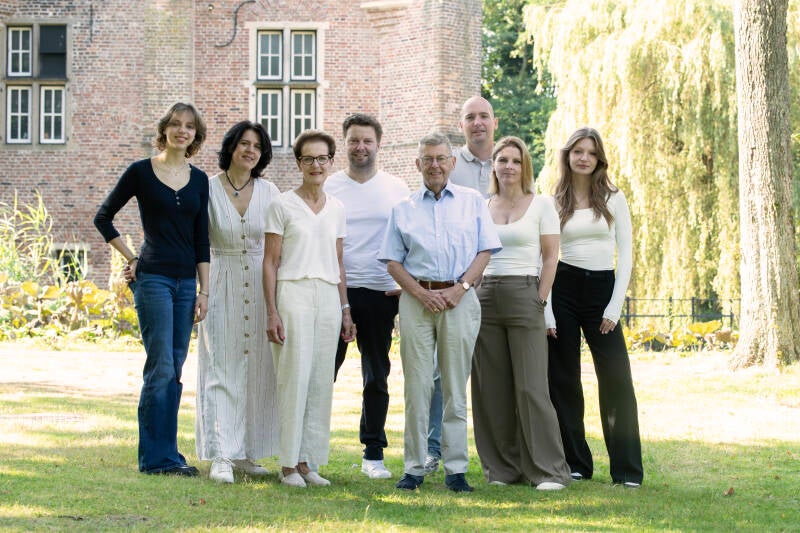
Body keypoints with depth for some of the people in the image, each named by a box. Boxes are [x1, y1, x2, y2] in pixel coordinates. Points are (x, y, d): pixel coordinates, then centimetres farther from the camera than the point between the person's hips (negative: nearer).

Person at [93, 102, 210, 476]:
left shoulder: (199, 179, 10)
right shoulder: (141, 172, -2)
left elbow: (201, 238, 11)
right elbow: (103, 217, 6)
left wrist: (204, 290, 6)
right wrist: (130, 258, 2)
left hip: (186, 280, 5)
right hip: (153, 278, -5)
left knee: (174, 370, 7)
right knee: (161, 368, -9)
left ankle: (166, 452, 13)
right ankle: (156, 457, -4)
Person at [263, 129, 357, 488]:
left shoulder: (336, 209, 14)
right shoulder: (283, 205, 0)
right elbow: (271, 262, -2)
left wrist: (346, 310, 14)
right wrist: (272, 312, -9)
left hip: (328, 297, 5)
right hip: (294, 294, -5)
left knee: (321, 382, 3)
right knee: (295, 378, -8)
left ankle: (308, 462, 9)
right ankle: (289, 464, -3)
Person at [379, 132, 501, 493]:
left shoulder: (472, 202, 11)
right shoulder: (404, 209, 13)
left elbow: (485, 251, 5)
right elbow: (392, 261, 9)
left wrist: (459, 288, -8)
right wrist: (421, 293, -7)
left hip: (459, 299, -1)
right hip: (416, 298, 1)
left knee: (456, 388, 1)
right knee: (417, 387, -1)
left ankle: (455, 469, 5)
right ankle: (413, 468, 3)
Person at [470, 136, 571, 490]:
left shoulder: (541, 206, 2)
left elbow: (551, 257, -1)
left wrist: (539, 301, -7)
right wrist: (470, 294, 5)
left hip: (524, 294, -4)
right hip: (486, 297, 4)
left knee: (531, 387, -9)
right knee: (491, 388, 3)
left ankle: (549, 470, -5)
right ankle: (502, 467, 11)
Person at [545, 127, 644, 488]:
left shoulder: (614, 200, 6)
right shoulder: (554, 202, 5)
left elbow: (626, 254, 3)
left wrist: (614, 306, -6)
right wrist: (546, 312, -5)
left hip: (602, 288, 0)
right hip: (562, 289, 0)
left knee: (616, 379, -6)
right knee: (563, 379, 3)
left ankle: (627, 469, -1)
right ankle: (575, 463, 13)